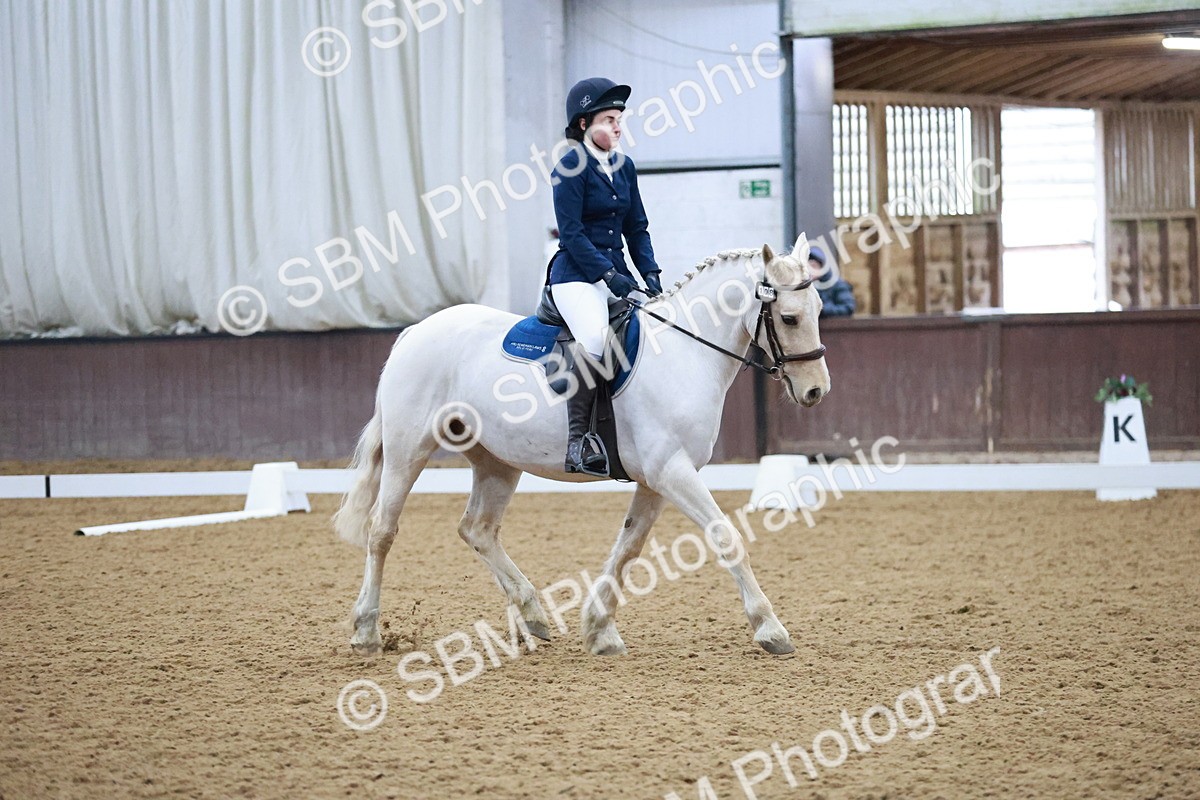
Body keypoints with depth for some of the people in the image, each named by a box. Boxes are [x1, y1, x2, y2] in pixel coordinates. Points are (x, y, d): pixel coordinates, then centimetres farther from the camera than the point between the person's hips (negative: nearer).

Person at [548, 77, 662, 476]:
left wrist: (650, 274, 3)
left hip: (616, 272, 8)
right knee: (594, 338, -32)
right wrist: (608, 275, -20)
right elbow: (572, 233, -13)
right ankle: (577, 441, -31)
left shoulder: (624, 166, 13)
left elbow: (636, 227, 16)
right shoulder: (570, 168, -9)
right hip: (576, 275, -8)